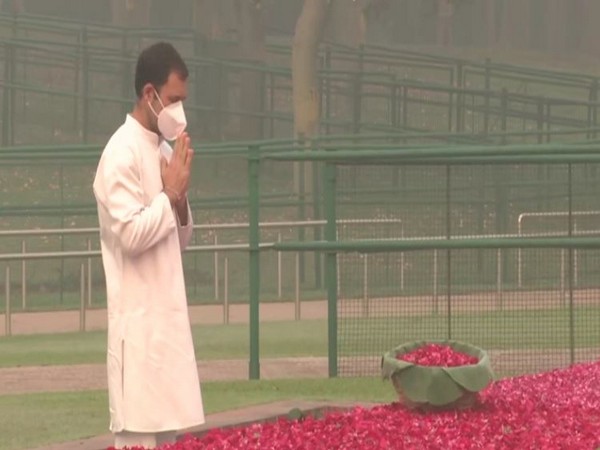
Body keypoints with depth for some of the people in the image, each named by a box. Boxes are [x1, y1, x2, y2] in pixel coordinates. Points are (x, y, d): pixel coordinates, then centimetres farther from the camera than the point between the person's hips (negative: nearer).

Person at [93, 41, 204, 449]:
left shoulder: (165, 151, 16)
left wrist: (180, 199, 1)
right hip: (138, 323, -9)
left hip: (167, 319, 9)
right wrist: (171, 194, -11)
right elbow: (131, 233, -19)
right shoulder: (122, 153, -11)